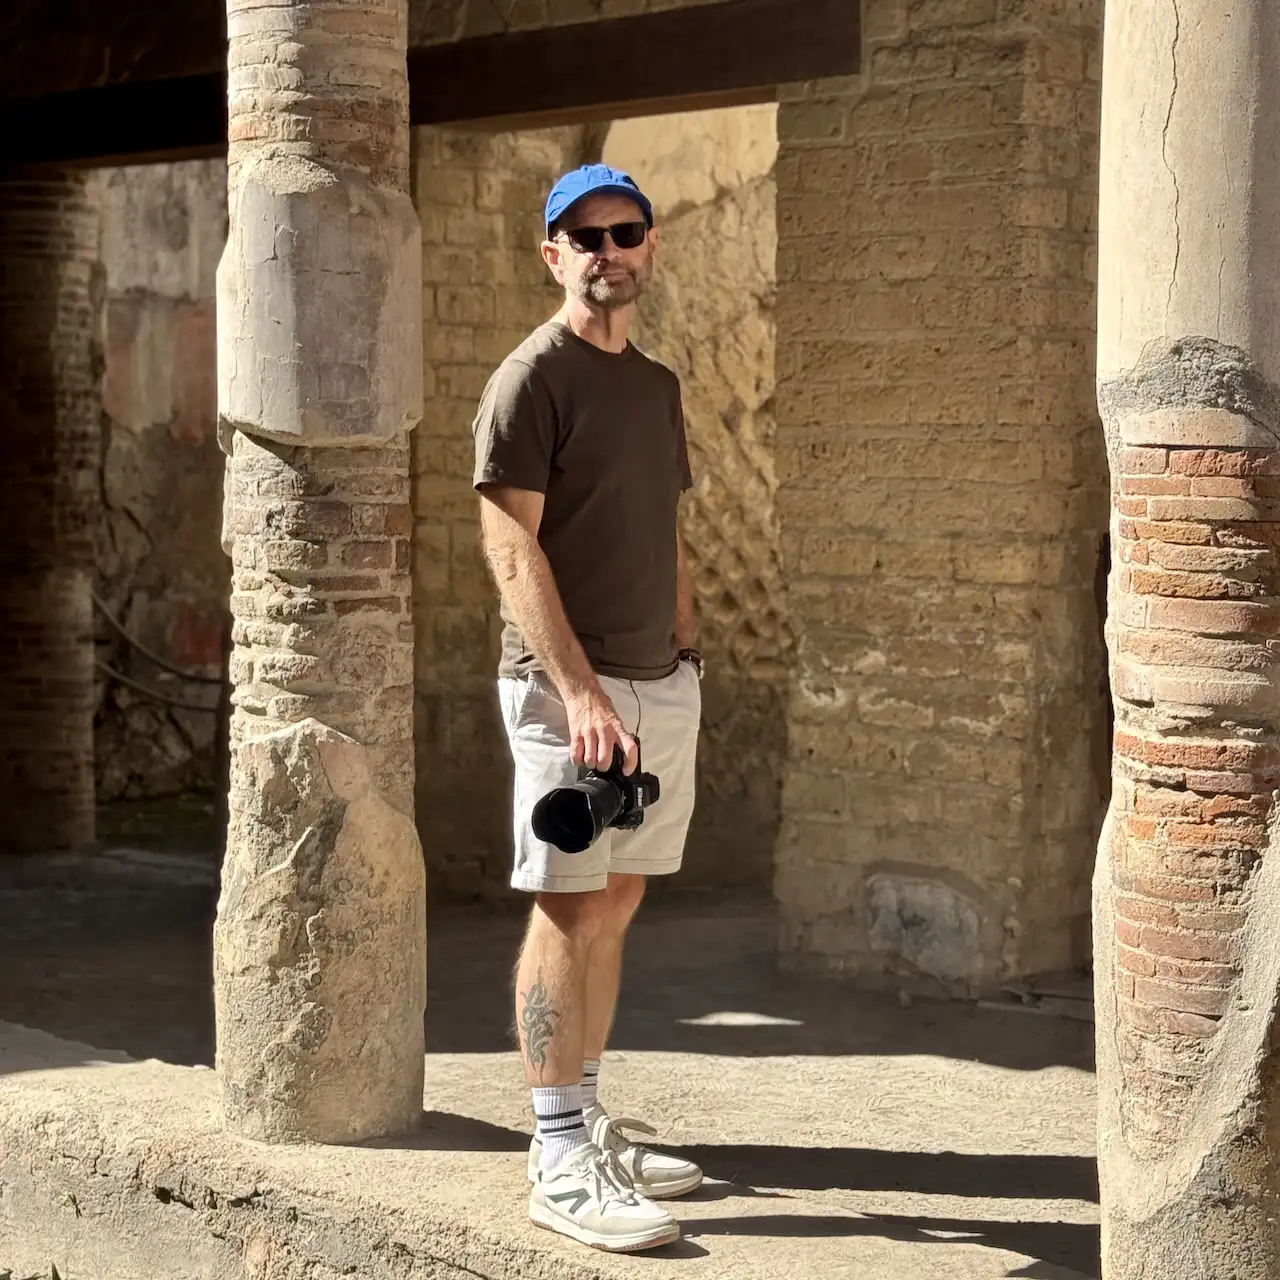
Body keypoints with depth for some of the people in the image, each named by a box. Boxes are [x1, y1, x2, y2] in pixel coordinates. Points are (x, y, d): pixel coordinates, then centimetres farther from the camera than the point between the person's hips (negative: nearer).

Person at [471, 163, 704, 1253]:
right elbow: (513, 548, -15)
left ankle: (590, 1124, 20)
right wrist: (579, 690, -22)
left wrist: (686, 659, 14)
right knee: (569, 912, -6)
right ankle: (560, 1162, -2)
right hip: (570, 684, -7)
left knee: (615, 907, 11)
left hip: (663, 683, 8)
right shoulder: (531, 379, -7)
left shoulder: (656, 384, 17)